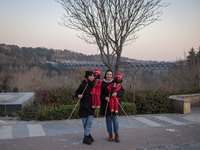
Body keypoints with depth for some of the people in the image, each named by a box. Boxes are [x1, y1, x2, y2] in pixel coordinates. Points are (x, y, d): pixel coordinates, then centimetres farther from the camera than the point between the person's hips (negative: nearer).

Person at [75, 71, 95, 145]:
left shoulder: (94, 84, 4)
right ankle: (88, 136, 17)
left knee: (90, 121, -3)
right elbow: (76, 92, -3)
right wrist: (78, 95, -24)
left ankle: (85, 138, 4)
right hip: (84, 106, -3)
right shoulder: (83, 84, -7)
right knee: (85, 121, 4)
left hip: (91, 106, 3)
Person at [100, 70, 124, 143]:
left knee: (115, 119, -3)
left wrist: (116, 93, -20)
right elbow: (100, 93, 2)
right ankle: (110, 134, 19)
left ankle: (116, 135, 9)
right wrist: (105, 97, -17)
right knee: (108, 119, 6)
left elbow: (122, 91, 0)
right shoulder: (102, 83, 4)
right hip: (106, 103, 1)